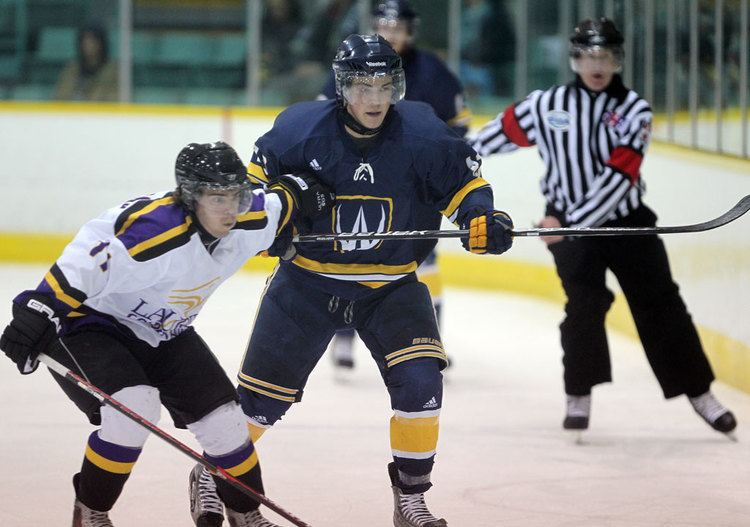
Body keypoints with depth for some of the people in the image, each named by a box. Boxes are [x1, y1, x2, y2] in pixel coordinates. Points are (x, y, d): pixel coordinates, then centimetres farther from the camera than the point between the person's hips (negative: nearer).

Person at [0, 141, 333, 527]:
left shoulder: (248, 223, -11)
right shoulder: (152, 229, -37)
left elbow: (277, 202, 12)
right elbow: (85, 264, -41)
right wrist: (38, 313, -49)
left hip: (164, 333, 8)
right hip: (89, 322, -8)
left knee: (223, 418, 2)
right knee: (134, 407, -30)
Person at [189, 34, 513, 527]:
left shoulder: (422, 135, -16)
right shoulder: (302, 130, -16)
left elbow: (464, 179, -2)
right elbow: (261, 172, 2)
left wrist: (481, 217, -21)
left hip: (391, 287, 0)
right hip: (308, 279, 0)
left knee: (419, 380, -18)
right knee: (264, 389, 5)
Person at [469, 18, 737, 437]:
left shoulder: (634, 110, -8)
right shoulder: (547, 105, -3)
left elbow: (617, 177, -18)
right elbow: (503, 133, 8)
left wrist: (567, 221, -25)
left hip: (629, 222, 1)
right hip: (569, 226, -1)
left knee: (660, 304, 2)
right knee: (585, 302, -17)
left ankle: (699, 392, 12)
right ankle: (579, 397, -4)